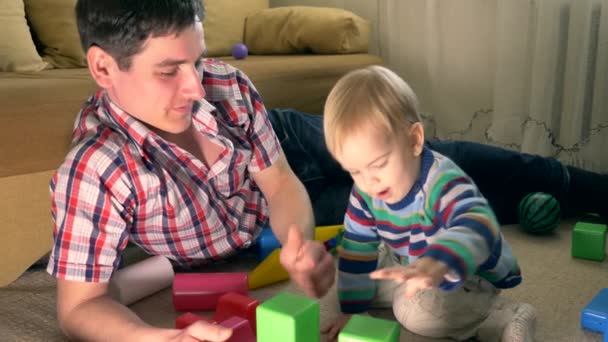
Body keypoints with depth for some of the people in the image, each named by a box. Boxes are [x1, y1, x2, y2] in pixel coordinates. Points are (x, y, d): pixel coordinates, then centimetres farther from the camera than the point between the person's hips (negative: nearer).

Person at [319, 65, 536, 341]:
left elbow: (476, 227, -55)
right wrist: (353, 308, -4)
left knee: (416, 311, -32)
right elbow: (357, 249, -2)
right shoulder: (366, 191, -13)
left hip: (474, 276, -7)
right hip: (412, 266, 8)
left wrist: (437, 266, -75)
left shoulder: (443, 183, -35)